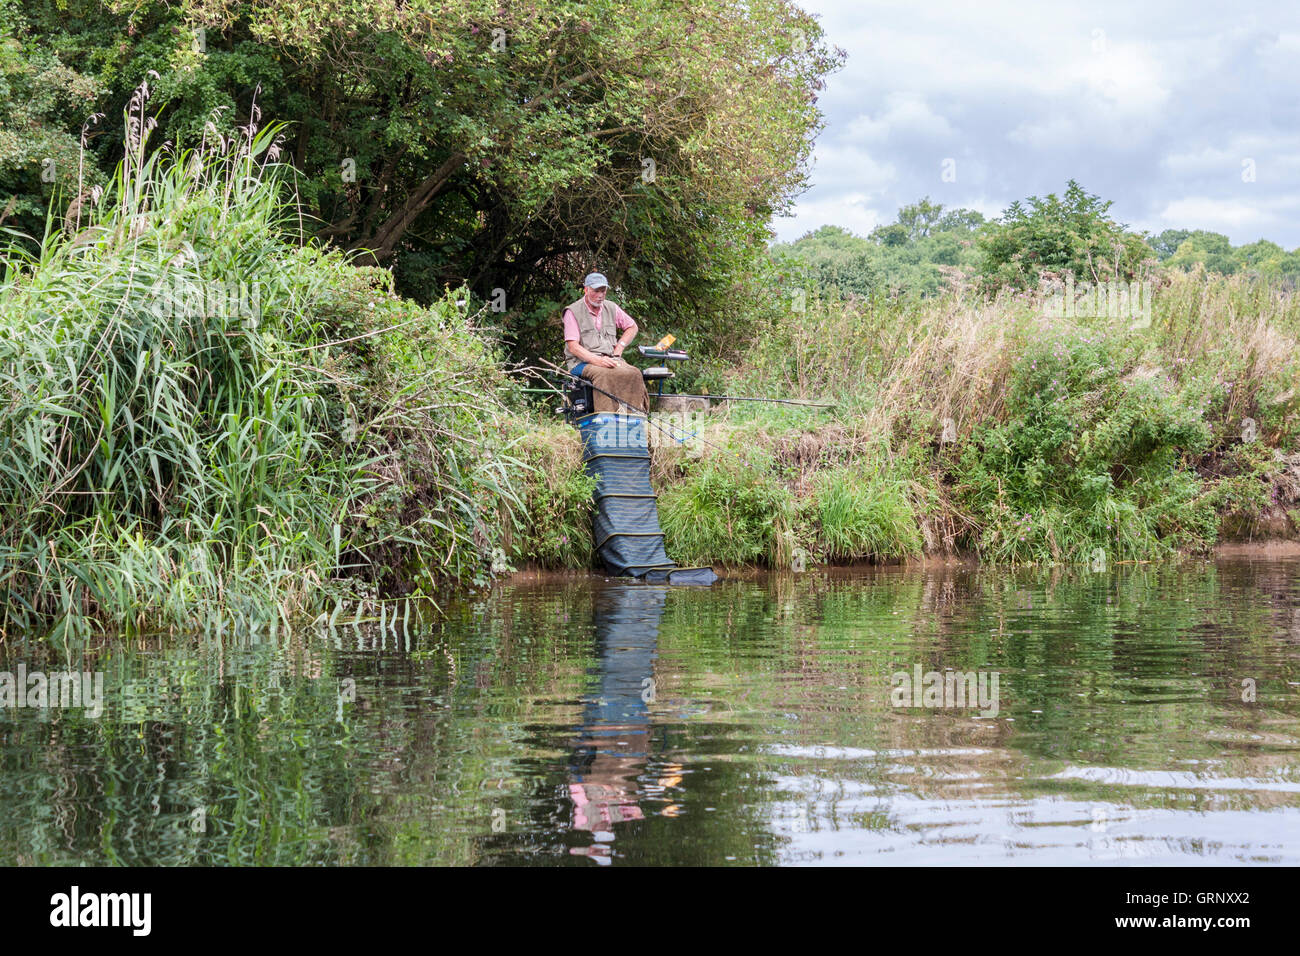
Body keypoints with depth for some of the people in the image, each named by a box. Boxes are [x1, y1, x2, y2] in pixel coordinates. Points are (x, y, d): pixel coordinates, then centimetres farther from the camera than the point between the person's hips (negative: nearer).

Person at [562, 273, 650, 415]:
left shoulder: (611, 308, 17)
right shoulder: (573, 312, 1)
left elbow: (632, 327, 30)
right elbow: (573, 347, -7)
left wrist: (620, 347, 11)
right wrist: (597, 360, -20)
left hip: (610, 359, 5)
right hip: (583, 362, -4)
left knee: (634, 374, -28)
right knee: (604, 375, -39)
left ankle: (633, 415, -32)